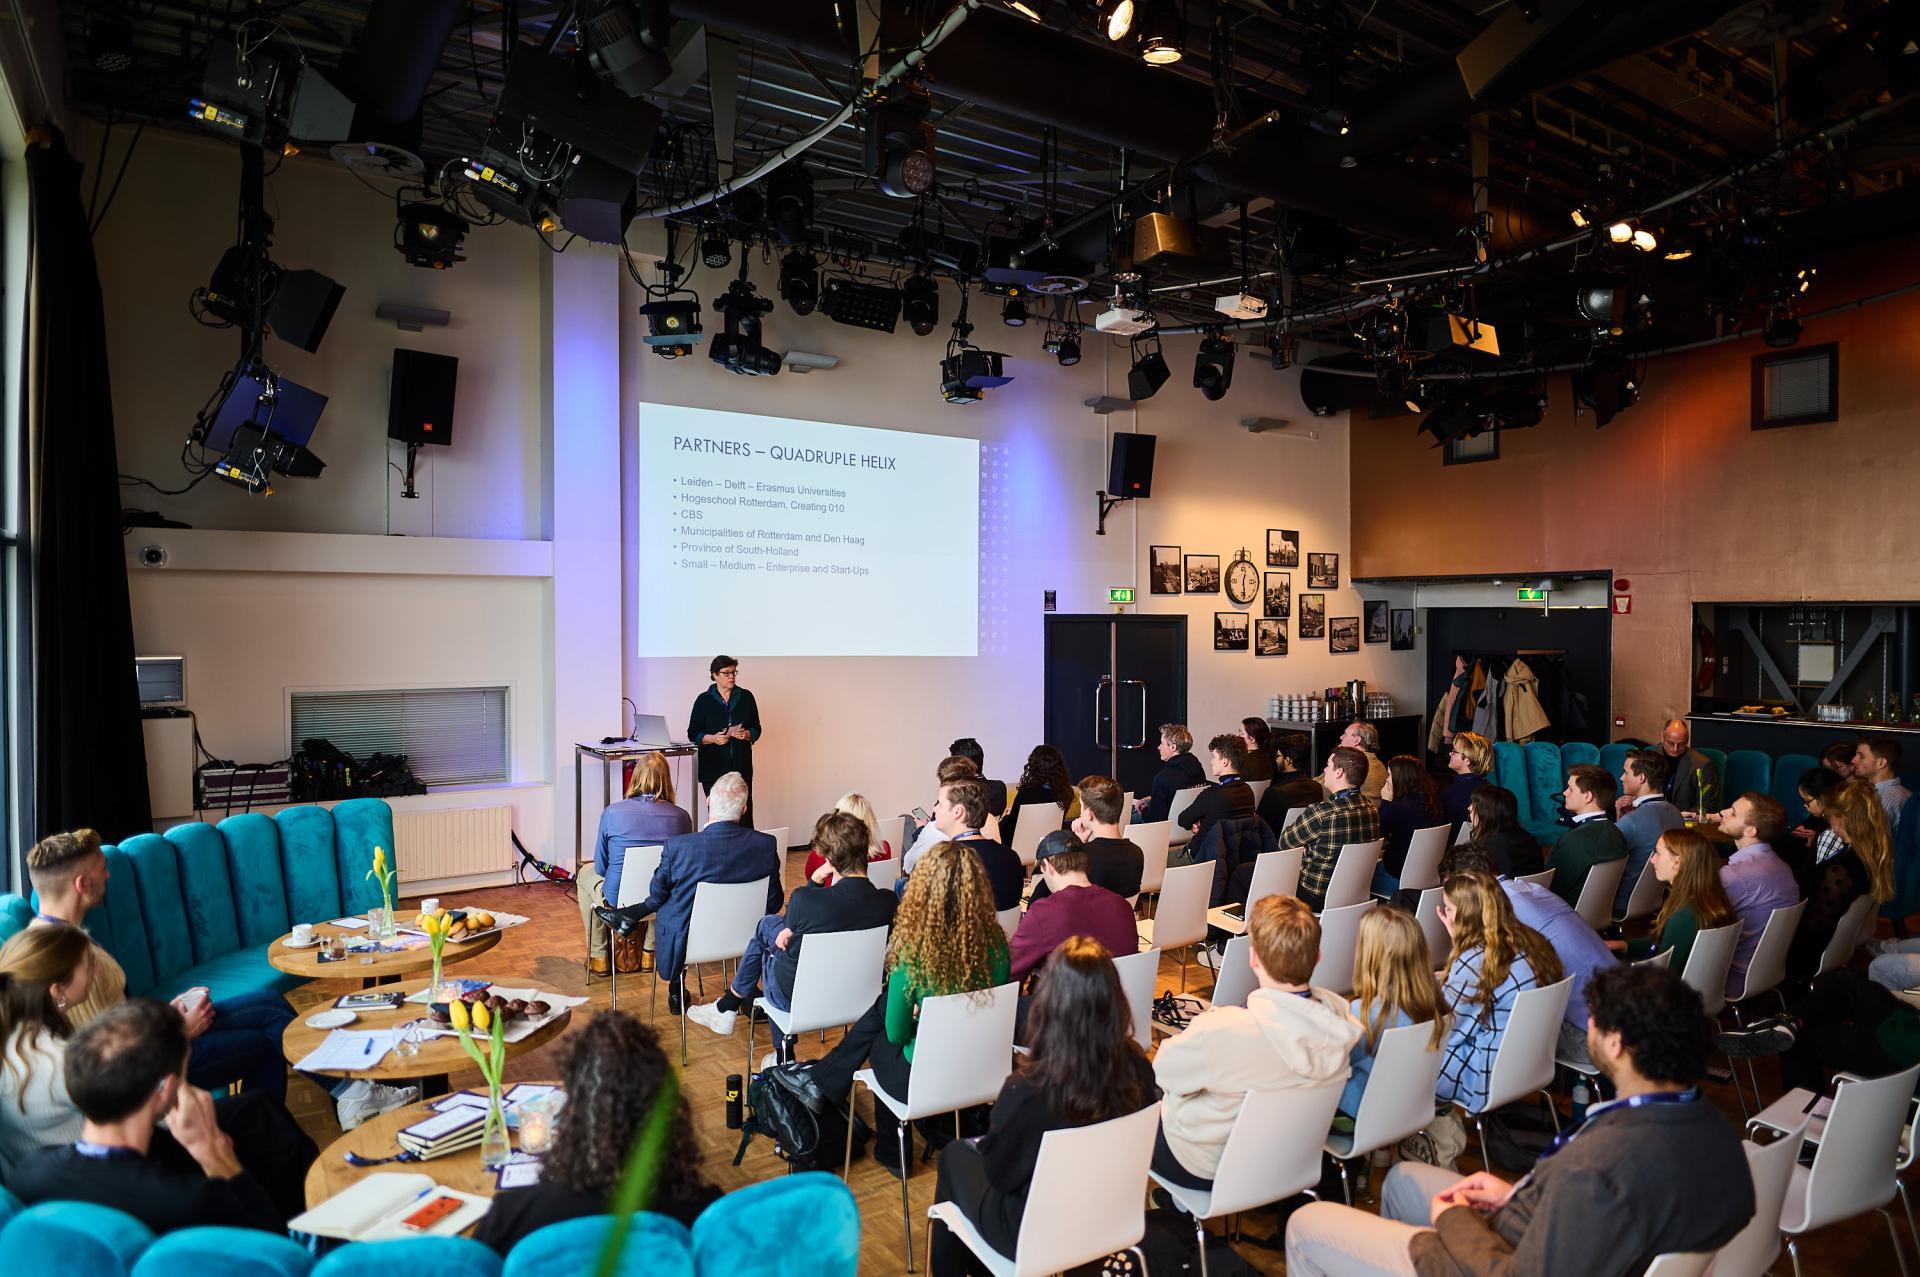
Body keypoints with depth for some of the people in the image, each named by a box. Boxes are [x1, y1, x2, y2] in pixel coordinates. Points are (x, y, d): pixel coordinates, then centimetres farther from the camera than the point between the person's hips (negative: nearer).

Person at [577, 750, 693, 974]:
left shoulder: (612, 813, -13)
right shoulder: (681, 817, -11)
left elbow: (601, 867, 0)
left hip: (618, 902, -2)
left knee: (587, 873, 31)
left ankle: (598, 957, 36)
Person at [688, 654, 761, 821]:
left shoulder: (746, 697, 9)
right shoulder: (704, 700, 5)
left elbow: (756, 729, 13)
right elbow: (693, 734, 5)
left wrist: (746, 734, -9)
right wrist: (713, 738, -12)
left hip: (741, 765, 1)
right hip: (713, 765, -1)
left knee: (744, 811, -7)